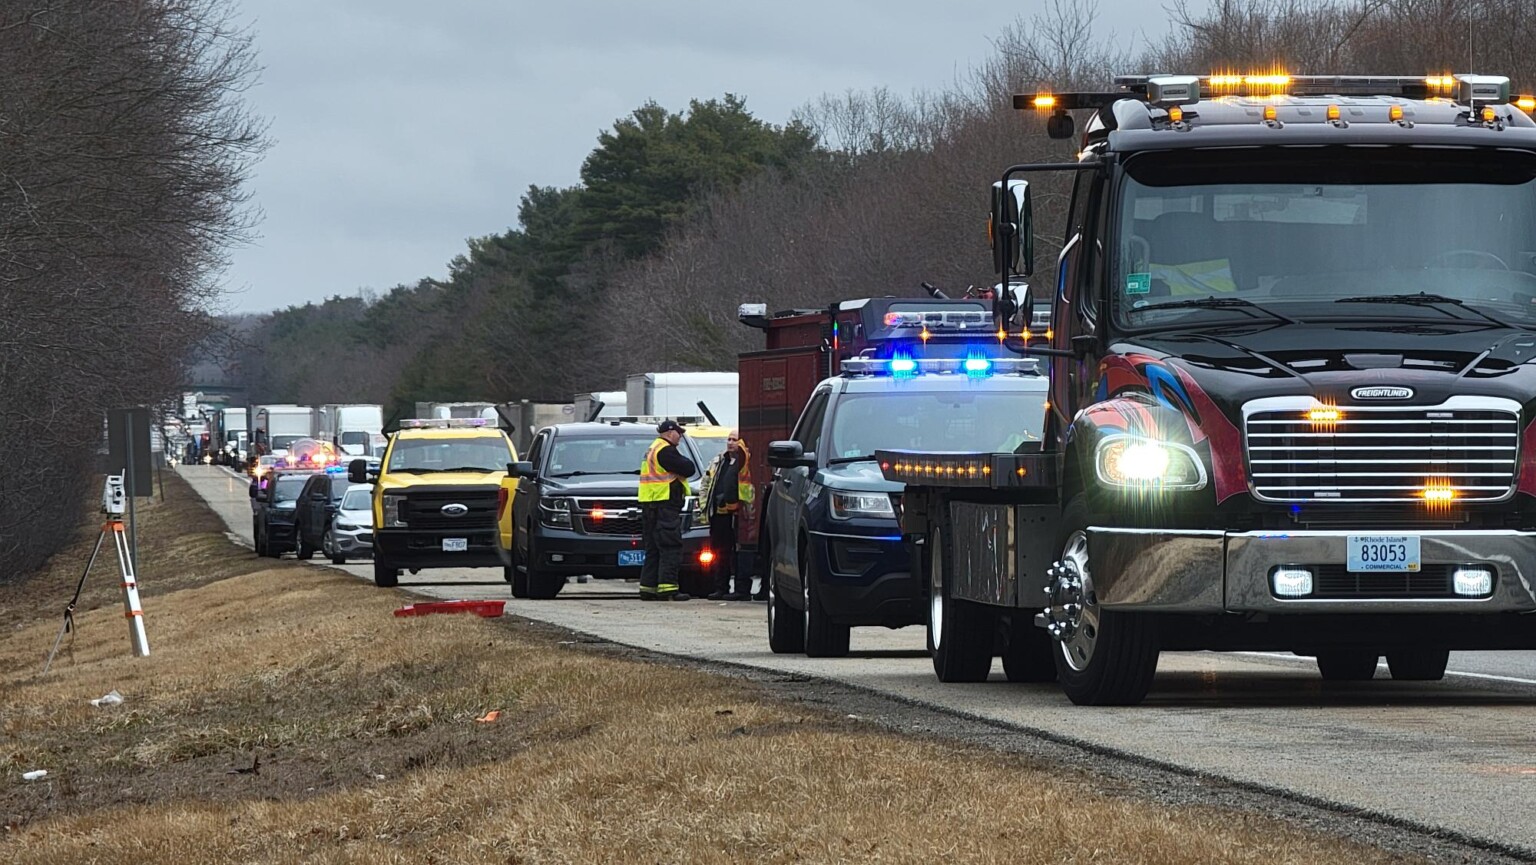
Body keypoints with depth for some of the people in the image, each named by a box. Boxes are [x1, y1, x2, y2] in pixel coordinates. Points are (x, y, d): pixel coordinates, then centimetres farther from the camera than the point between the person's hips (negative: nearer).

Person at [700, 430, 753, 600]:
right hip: (719, 513, 7)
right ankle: (721, 588, 17)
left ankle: (742, 589, -3)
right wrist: (705, 504, 18)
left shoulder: (746, 462, -1)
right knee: (720, 552, 10)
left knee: (739, 553, -6)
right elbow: (707, 483, 27)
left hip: (737, 513, -7)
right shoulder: (719, 461, 20)